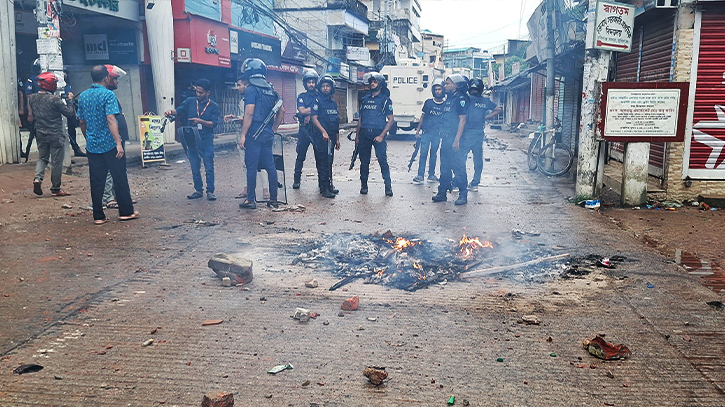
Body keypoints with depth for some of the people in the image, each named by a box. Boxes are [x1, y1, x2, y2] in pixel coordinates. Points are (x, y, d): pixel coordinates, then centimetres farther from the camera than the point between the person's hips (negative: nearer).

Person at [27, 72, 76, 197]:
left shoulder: (32, 98, 1)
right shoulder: (55, 100, -19)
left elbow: (31, 117, 10)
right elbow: (70, 113, -13)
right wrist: (69, 101, 1)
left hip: (40, 134, 6)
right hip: (56, 135, -6)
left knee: (42, 157, 20)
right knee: (57, 162, 4)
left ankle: (37, 178, -3)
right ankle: (56, 189, 10)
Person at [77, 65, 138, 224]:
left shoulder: (82, 96, 9)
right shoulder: (108, 95, -10)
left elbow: (82, 122, 15)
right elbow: (111, 119, -20)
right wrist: (119, 143, -24)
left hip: (92, 146, 6)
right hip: (110, 144, -5)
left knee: (96, 182, 7)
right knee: (120, 179, 6)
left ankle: (98, 216, 10)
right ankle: (126, 212, 13)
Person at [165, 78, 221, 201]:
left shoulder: (213, 106, 1)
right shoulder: (190, 102, 8)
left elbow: (213, 124, -7)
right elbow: (179, 110, 2)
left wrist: (200, 121, -21)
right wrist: (171, 111, -20)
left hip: (206, 141, -3)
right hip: (191, 140, 3)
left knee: (209, 167, -3)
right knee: (195, 168, 9)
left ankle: (210, 191, 4)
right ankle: (198, 190, 19)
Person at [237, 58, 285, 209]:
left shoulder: (251, 90, -10)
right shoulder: (271, 90, 13)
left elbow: (249, 114, -17)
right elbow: (281, 111, 17)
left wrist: (243, 135, -15)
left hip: (254, 134, -7)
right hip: (268, 134, 7)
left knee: (252, 167, -1)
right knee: (270, 166, 9)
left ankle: (250, 200, 4)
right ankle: (273, 199, 13)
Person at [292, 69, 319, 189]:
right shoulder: (302, 97, 9)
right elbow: (302, 110, -7)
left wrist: (309, 115, -11)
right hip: (304, 129, 0)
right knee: (301, 155, 0)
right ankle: (297, 180, 7)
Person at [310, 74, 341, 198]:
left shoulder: (333, 103, 16)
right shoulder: (317, 101, -5)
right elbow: (314, 118, -14)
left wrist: (337, 138, 17)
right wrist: (323, 132, -24)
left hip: (331, 138, 7)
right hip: (320, 137, -7)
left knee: (329, 162, 12)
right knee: (323, 162, -7)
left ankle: (329, 185, 20)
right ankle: (324, 188, -5)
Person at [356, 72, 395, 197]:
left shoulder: (385, 100, 2)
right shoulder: (365, 99, 17)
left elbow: (390, 120, -2)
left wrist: (382, 136, -12)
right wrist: (357, 136, 12)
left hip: (378, 134, -4)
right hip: (364, 134, 4)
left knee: (383, 160, -10)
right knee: (364, 161, 7)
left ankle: (388, 186, -5)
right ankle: (363, 185, 17)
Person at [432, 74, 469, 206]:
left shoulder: (461, 99, -10)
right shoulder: (448, 98, 16)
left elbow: (462, 120, -15)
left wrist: (457, 140, -20)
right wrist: (442, 137, 17)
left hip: (454, 140, -9)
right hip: (445, 139, 9)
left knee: (458, 167, -4)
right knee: (444, 167, 13)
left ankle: (463, 194, 3)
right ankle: (442, 192, 20)